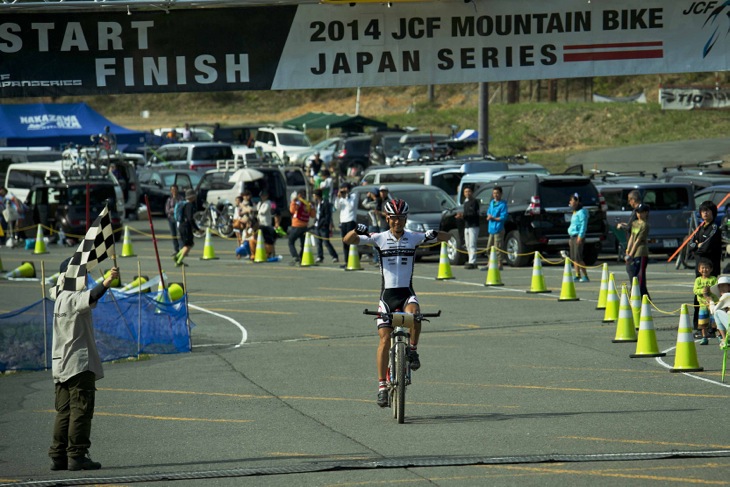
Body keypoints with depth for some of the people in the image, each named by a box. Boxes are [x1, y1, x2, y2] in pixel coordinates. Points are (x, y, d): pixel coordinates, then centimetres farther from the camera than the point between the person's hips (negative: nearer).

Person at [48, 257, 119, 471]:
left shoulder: (60, 297, 16)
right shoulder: (74, 298, -13)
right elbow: (90, 298, -36)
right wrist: (107, 281, -50)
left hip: (62, 365, 9)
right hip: (80, 364, -9)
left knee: (64, 412, 10)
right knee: (81, 411, -8)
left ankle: (58, 456, 9)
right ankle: (76, 456, -11)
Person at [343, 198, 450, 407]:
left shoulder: (413, 237, 3)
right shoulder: (379, 238, 1)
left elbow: (446, 237, 2)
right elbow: (348, 240, -5)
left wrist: (434, 234, -20)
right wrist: (357, 230, -27)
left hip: (407, 293, 0)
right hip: (387, 294, 0)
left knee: (414, 314, -34)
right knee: (384, 339, -8)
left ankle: (413, 350, -9)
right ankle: (382, 386, -4)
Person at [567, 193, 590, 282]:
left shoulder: (582, 212, -10)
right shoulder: (575, 212, 19)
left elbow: (583, 225, -16)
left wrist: (580, 236, -21)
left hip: (578, 236, -10)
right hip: (573, 236, 10)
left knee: (578, 258, -14)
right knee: (573, 258, 8)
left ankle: (585, 276, -14)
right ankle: (577, 276, 11)